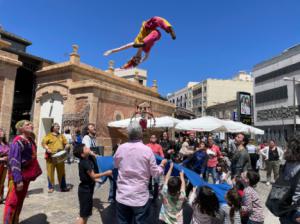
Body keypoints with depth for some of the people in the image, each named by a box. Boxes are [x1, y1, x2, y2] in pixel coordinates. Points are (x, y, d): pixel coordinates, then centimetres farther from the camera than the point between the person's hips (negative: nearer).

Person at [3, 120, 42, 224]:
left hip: (26, 176, 9)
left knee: (20, 200, 18)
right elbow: (14, 161, -23)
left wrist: (35, 172, 17)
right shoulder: (18, 141, -19)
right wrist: (18, 179, -26)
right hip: (17, 176, -9)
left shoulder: (30, 141, 7)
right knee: (12, 201, 1)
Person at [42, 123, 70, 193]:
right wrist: (47, 149, -20)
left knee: (61, 171, 6)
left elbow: (65, 143, 18)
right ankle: (50, 187, 16)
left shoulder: (61, 136, 16)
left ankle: (63, 186, 14)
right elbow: (43, 143, -5)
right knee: (50, 172, 3)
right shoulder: (48, 135, 1)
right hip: (51, 156, -4)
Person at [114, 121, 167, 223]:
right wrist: (162, 165, 14)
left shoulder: (121, 148, -5)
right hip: (140, 197, -2)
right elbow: (155, 173, -5)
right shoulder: (147, 150, -13)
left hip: (122, 196, 2)